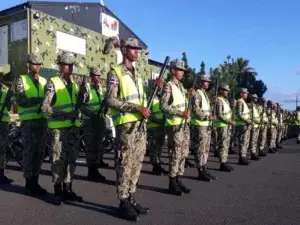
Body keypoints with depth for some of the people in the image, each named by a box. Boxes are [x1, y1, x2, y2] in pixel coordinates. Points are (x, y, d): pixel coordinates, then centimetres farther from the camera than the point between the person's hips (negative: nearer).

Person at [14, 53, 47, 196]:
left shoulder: (44, 81, 13)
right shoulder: (21, 80, 0)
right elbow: (20, 101, -11)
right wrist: (39, 99, -22)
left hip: (42, 120, 4)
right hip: (28, 121, -4)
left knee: (40, 152, 8)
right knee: (29, 152, 0)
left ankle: (34, 181, 20)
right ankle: (29, 183, 11)